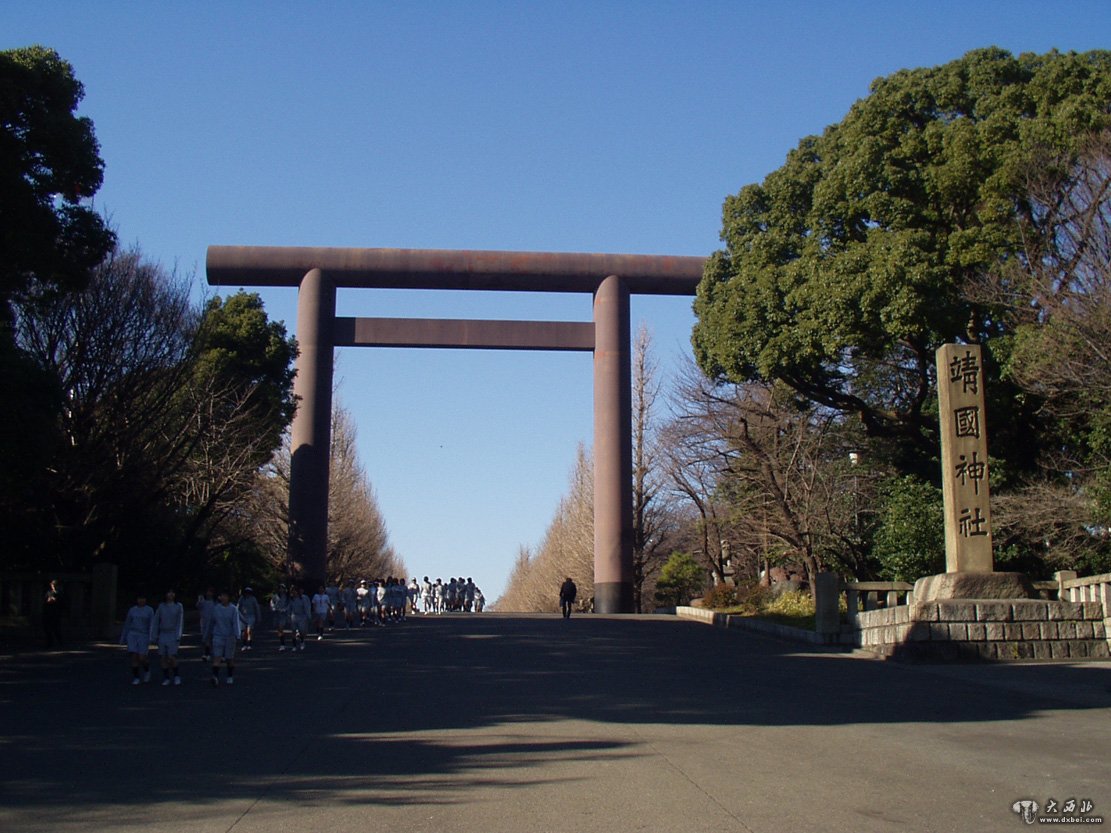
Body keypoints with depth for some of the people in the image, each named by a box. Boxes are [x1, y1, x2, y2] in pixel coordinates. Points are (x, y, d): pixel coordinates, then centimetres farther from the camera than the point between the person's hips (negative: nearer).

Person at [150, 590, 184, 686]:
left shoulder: (179, 606, -4)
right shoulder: (161, 606, 3)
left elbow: (180, 621, -9)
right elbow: (155, 622, 3)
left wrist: (178, 636, -17)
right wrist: (153, 637, -2)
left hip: (173, 635, -3)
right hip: (163, 635, 3)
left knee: (171, 657, -14)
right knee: (163, 657, -2)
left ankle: (176, 676, 6)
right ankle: (166, 678, 10)